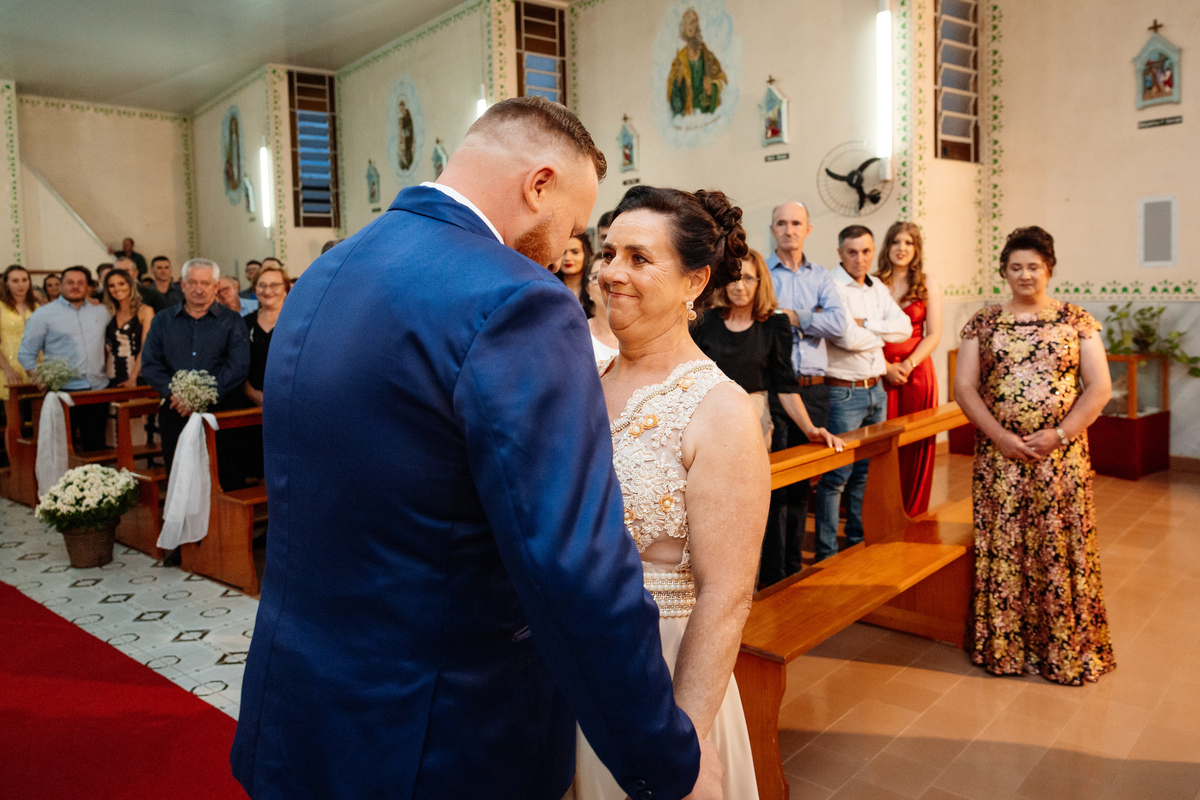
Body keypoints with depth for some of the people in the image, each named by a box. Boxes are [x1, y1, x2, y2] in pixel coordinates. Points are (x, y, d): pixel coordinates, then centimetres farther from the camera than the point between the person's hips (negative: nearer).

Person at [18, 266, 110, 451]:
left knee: (96, 446, 8)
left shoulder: (101, 312, 15)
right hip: (63, 392, -3)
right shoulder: (43, 315, 4)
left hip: (98, 390, 3)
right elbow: (26, 355, 3)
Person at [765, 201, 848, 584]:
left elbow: (839, 323, -3)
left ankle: (794, 566, 24)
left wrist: (792, 316, -7)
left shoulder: (821, 276, 13)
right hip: (772, 389, -4)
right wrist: (813, 318, -7)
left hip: (813, 390, 4)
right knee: (774, 481, -1)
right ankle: (772, 575, 8)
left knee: (802, 482, 12)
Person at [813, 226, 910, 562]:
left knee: (867, 471, 15)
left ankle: (860, 541, 29)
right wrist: (881, 334, -3)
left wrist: (866, 325, -11)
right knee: (837, 475, -4)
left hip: (875, 391, 8)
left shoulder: (878, 289, 13)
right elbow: (849, 338, -22)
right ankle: (826, 552, 6)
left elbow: (904, 328, 3)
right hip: (844, 392, -8)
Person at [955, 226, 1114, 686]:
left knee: (1060, 551, 3)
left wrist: (1059, 434, -12)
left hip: (1060, 457, -1)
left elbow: (1099, 388, -1)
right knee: (1002, 549, 4)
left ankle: (1067, 650, 18)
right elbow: (964, 387, 1)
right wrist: (1000, 437, -11)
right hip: (999, 456, 1)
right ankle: (1005, 647, 17)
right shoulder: (983, 323, 6)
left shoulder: (1076, 321, 4)